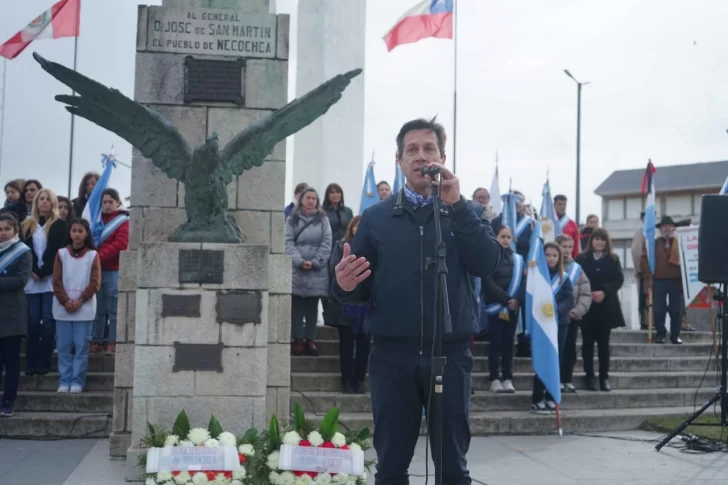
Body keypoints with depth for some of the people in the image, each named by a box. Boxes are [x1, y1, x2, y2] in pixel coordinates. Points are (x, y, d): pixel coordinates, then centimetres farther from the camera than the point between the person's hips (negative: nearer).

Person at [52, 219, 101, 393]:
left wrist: (80, 301, -12)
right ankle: (64, 381, 9)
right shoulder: (61, 254, 5)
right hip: (62, 307, 2)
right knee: (63, 346, 3)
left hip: (84, 308, -2)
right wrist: (66, 301, -9)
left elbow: (95, 283, -3)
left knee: (81, 345, -1)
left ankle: (77, 381, 4)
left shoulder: (93, 255, 1)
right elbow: (56, 281, 2)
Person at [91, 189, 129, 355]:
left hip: (114, 270, -4)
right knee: (97, 308, 7)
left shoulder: (123, 221, 0)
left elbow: (120, 244, -11)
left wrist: (99, 256, -19)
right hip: (96, 269, 5)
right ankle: (97, 341, 12)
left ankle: (113, 342, 1)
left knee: (114, 308, -2)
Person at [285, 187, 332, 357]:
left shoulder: (323, 220, 8)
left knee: (313, 306, 6)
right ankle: (298, 339, 7)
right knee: (297, 306, 2)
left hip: (317, 271, 1)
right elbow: (288, 242, -2)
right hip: (296, 269, 0)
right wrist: (300, 261, -16)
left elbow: (326, 244, 1)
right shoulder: (292, 219, 7)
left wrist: (314, 262, -11)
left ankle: (311, 339, 11)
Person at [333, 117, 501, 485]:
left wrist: (456, 205, -15)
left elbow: (487, 264, -10)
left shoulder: (464, 214, 8)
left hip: (450, 355, 0)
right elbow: (361, 289, 6)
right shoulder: (376, 217, 7)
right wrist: (345, 286, -18)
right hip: (392, 356, 0)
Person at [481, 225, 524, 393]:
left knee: (508, 343, 7)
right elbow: (489, 283, -11)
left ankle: (508, 378, 11)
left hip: (513, 307, 4)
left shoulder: (517, 259, 9)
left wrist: (517, 300, -13)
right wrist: (506, 299, -17)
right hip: (496, 307, -4)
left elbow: (524, 281, 4)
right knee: (495, 343, 0)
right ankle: (495, 379, 3)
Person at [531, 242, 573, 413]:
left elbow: (569, 300, 0)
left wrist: (556, 310, -17)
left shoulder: (564, 278, 8)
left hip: (559, 323, 3)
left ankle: (551, 398, 13)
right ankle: (537, 400, -2)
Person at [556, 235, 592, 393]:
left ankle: (567, 380, 19)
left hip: (573, 316, 4)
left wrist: (578, 310, -10)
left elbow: (586, 293, 4)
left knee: (570, 349, 9)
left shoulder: (577, 268, 9)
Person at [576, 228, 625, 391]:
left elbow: (619, 279, -1)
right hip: (587, 305, -1)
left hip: (606, 306, 1)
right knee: (588, 343, 1)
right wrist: (589, 294, -16)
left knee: (604, 343, 6)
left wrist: (604, 292, -14)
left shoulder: (613, 259, 6)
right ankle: (590, 377, 8)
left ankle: (604, 377, 12)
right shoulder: (581, 258, 0)